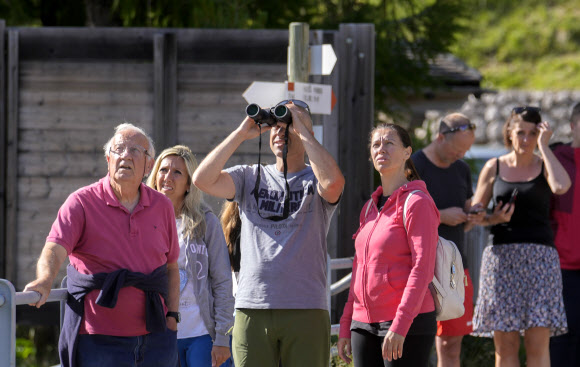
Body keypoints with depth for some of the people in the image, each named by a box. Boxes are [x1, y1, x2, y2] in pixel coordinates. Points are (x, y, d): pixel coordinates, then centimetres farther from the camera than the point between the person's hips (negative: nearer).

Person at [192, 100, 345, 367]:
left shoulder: (315, 179, 5)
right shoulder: (250, 178, 14)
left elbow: (333, 181, -20)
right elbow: (203, 179, -1)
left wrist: (302, 129, -10)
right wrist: (242, 133, -2)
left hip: (306, 312, -3)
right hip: (252, 311, 3)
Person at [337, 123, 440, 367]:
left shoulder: (417, 202, -7)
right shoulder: (369, 208, 16)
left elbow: (422, 269, -14)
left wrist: (399, 326, -21)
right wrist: (346, 326, 16)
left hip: (408, 324, -7)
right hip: (364, 323, 7)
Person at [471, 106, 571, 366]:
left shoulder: (544, 166, 6)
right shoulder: (494, 168, 10)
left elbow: (561, 187, -18)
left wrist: (543, 146, -9)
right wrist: (492, 219, -8)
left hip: (539, 257, -1)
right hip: (501, 255, 1)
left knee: (538, 344, -9)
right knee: (504, 345, -1)